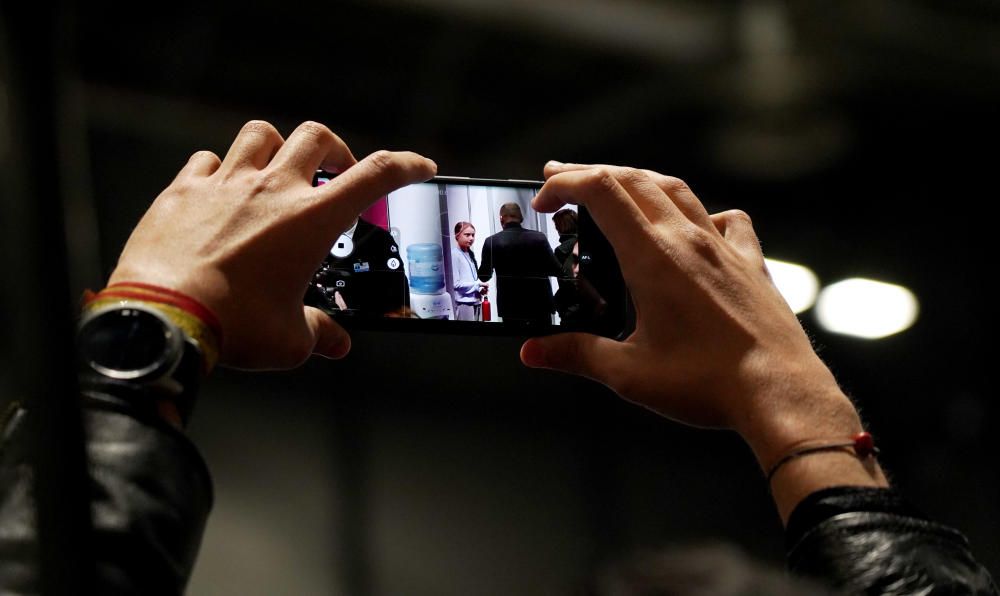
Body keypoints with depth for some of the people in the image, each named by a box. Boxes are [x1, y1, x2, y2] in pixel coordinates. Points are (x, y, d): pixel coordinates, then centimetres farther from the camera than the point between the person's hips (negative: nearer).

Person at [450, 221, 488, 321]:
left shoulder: (470, 254, 14)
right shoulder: (454, 254, -11)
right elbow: (455, 283, -15)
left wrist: (481, 289, 2)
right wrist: (478, 284, -13)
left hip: (476, 302, 8)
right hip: (464, 303, -8)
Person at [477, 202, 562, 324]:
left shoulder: (492, 242, -6)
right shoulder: (539, 238, -5)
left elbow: (484, 276, 3)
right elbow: (555, 270, -3)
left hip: (511, 305, 0)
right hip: (539, 303, 0)